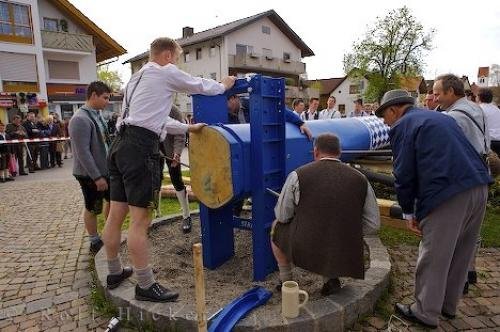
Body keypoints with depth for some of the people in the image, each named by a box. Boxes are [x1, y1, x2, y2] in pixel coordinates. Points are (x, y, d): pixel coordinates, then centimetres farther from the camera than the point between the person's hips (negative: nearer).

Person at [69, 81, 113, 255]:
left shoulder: (97, 115, 8)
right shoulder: (80, 119, -20)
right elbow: (82, 152, -24)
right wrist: (97, 177, -23)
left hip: (105, 169, 9)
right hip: (90, 174, -9)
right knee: (93, 208, 7)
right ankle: (95, 242, 25)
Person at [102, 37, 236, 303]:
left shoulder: (136, 79, 28)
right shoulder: (165, 72, 3)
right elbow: (201, 86, 13)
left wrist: (187, 128, 35)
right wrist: (223, 85, 33)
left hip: (121, 144, 10)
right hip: (140, 148, -10)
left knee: (116, 215, 14)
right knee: (140, 220, -5)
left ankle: (115, 272, 29)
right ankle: (146, 286, 5)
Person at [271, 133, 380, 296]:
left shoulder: (298, 175, -9)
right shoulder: (360, 179, 0)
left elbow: (282, 216, 0)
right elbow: (373, 224, 5)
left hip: (306, 252, -3)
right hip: (345, 258, 3)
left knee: (277, 226, 27)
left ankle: (286, 281, 29)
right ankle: (330, 278, 14)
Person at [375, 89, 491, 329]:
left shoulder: (401, 127, -2)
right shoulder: (441, 117, 22)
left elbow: (404, 174, -6)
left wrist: (408, 212, 5)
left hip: (447, 195, -8)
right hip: (478, 186, 9)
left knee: (433, 257, 6)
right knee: (460, 254, 20)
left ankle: (426, 313, 21)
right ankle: (448, 305, 37)